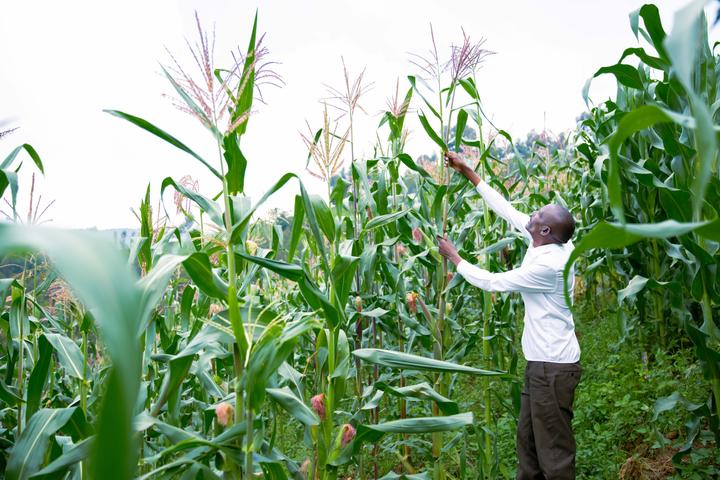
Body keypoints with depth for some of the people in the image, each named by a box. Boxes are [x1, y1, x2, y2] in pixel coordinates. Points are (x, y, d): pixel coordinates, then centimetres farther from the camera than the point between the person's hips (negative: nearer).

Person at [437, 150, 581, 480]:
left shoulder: (548, 264, -24)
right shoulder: (547, 244, 2)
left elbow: (491, 282, -16)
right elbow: (506, 208, 7)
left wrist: (452, 255, -4)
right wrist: (466, 170, 10)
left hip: (553, 366, -10)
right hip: (542, 361, 10)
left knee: (554, 450, 2)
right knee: (528, 441, 18)